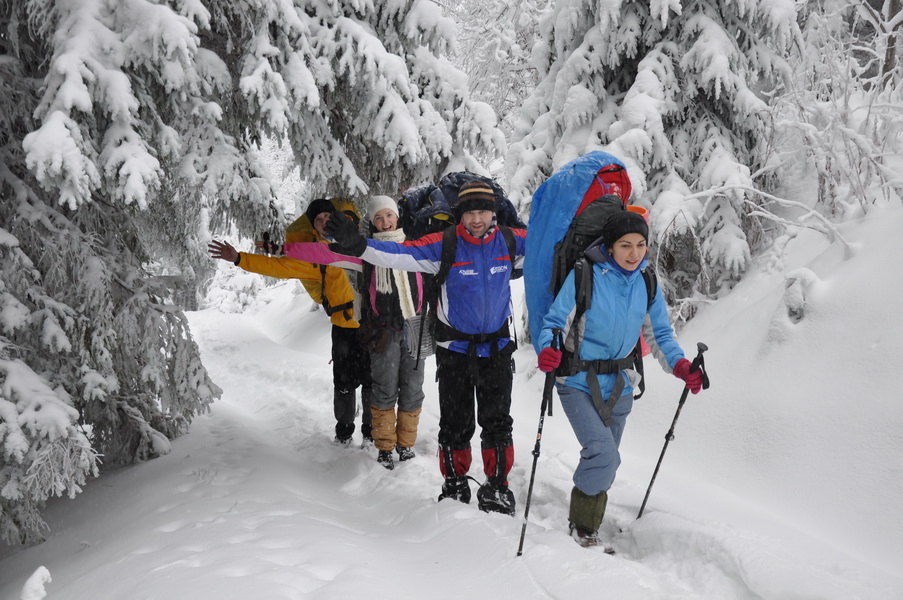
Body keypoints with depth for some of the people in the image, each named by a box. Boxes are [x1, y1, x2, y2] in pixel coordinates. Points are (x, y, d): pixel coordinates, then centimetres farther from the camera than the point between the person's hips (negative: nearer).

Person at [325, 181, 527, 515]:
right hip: (455, 349, -1)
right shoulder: (444, 245, -13)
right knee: (455, 424, 8)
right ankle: (455, 485, 25)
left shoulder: (510, 242, -5)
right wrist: (358, 245, -37)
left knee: (497, 422, 3)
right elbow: (400, 254, -23)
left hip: (497, 348, 1)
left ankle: (497, 488, 17)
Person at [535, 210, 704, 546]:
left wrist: (681, 366, -11)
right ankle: (582, 525, 2)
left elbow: (661, 335, 7)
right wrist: (547, 351, -34)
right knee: (602, 452, -20)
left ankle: (588, 530, 35)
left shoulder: (647, 284, 0)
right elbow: (554, 323, -13)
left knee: (606, 462, 14)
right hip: (578, 382, -5)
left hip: (618, 385, 5)